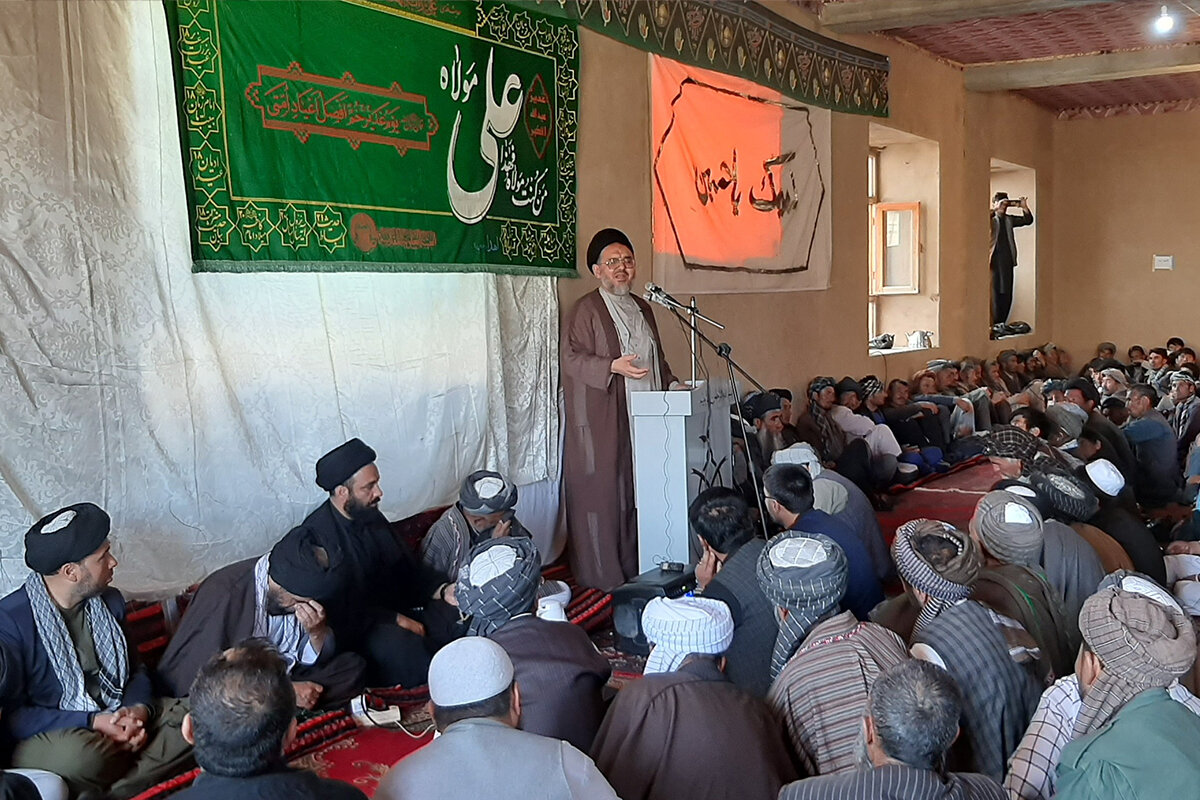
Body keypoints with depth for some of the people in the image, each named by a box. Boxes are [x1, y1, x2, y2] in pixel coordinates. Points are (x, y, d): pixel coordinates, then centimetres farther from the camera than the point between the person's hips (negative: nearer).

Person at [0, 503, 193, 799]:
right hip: (50, 736, -5)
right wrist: (92, 723, -22)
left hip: (119, 722, 6)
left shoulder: (110, 601, 7)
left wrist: (139, 708, -10)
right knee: (79, 754, -40)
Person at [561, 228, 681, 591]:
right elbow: (571, 358, -13)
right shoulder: (585, 310, -5)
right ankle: (601, 574, 4)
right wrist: (613, 366, -25)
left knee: (637, 490, 9)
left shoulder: (642, 308, 18)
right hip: (600, 419, -7)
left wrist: (672, 383, 12)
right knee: (602, 489, -4)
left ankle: (633, 568, 19)